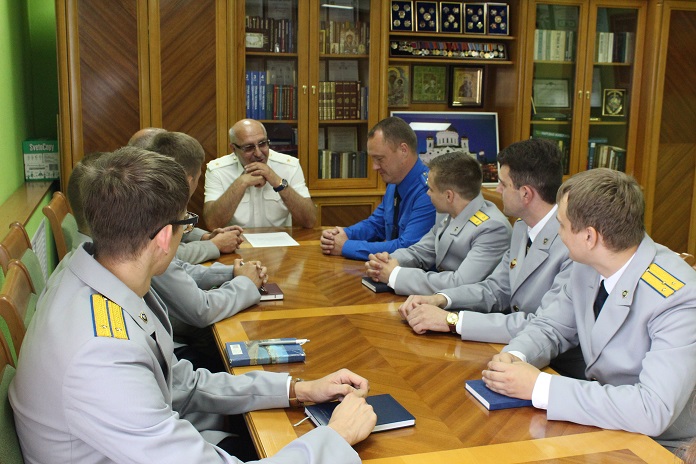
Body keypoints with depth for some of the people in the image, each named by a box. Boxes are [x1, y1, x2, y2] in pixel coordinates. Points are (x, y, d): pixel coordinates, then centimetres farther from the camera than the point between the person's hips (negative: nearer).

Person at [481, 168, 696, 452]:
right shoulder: (587, 268, -5)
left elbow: (653, 410, -34)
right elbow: (550, 327, 8)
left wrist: (539, 386, -32)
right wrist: (515, 356, -14)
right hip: (599, 423, 6)